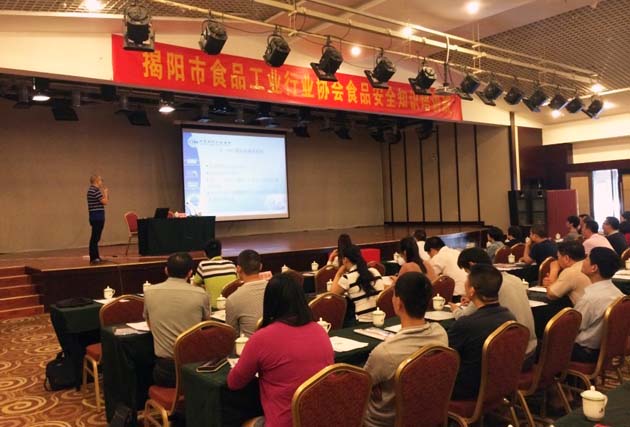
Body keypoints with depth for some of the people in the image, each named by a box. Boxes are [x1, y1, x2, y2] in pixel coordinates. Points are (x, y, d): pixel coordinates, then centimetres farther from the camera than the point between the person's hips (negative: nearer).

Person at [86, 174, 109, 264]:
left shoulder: (91, 190, 17)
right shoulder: (95, 190, -15)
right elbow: (105, 202, -15)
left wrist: (103, 193, 19)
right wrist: (105, 192, 0)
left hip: (94, 217, 10)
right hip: (98, 217, -10)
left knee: (95, 237, 14)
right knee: (95, 238, -6)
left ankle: (95, 257, 21)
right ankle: (93, 258, -3)